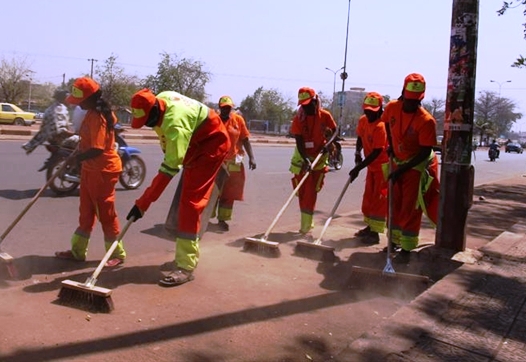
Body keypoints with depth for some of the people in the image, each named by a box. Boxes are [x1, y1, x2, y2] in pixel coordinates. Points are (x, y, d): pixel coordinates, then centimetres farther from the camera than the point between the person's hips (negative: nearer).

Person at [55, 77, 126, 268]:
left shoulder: (98, 117, -23)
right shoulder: (92, 113, 8)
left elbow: (97, 149, -31)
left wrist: (77, 158, -29)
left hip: (103, 171, -10)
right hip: (90, 169, 10)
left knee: (106, 213, 0)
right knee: (86, 212, 17)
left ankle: (117, 253, 13)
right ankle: (78, 250, 28)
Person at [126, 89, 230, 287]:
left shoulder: (175, 122, -37)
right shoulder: (161, 99, -10)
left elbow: (168, 169, -40)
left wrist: (142, 203, -40)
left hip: (212, 145, -10)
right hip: (195, 143, 10)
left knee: (190, 201, -18)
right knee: (187, 197, 15)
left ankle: (186, 266, -16)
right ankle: (187, 254, 28)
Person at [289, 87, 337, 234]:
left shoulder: (325, 116, -10)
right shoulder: (298, 118, -10)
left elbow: (333, 131, 8)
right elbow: (299, 141, -18)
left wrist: (329, 143, -12)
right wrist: (306, 160, -31)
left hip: (318, 158, -2)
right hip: (302, 158, 2)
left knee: (310, 193, -8)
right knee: (302, 192, 6)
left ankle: (305, 225, -5)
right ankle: (307, 222, 22)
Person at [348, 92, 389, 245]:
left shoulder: (381, 126, -27)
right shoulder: (363, 120, -2)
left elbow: (376, 152, -29)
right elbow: (360, 137, 13)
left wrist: (358, 168, -29)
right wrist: (357, 153, -6)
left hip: (383, 165, -9)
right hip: (372, 165, 9)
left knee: (379, 198, -5)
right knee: (369, 196, 16)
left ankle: (375, 232, 0)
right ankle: (370, 226, 29)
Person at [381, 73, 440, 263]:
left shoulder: (426, 121, -27)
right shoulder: (392, 107, -12)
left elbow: (425, 152, -24)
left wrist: (402, 170, -27)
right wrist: (391, 145, 3)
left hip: (417, 166, -5)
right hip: (397, 162, 5)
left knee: (410, 208, -2)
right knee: (396, 204, 13)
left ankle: (406, 248, 7)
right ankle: (395, 240, 27)